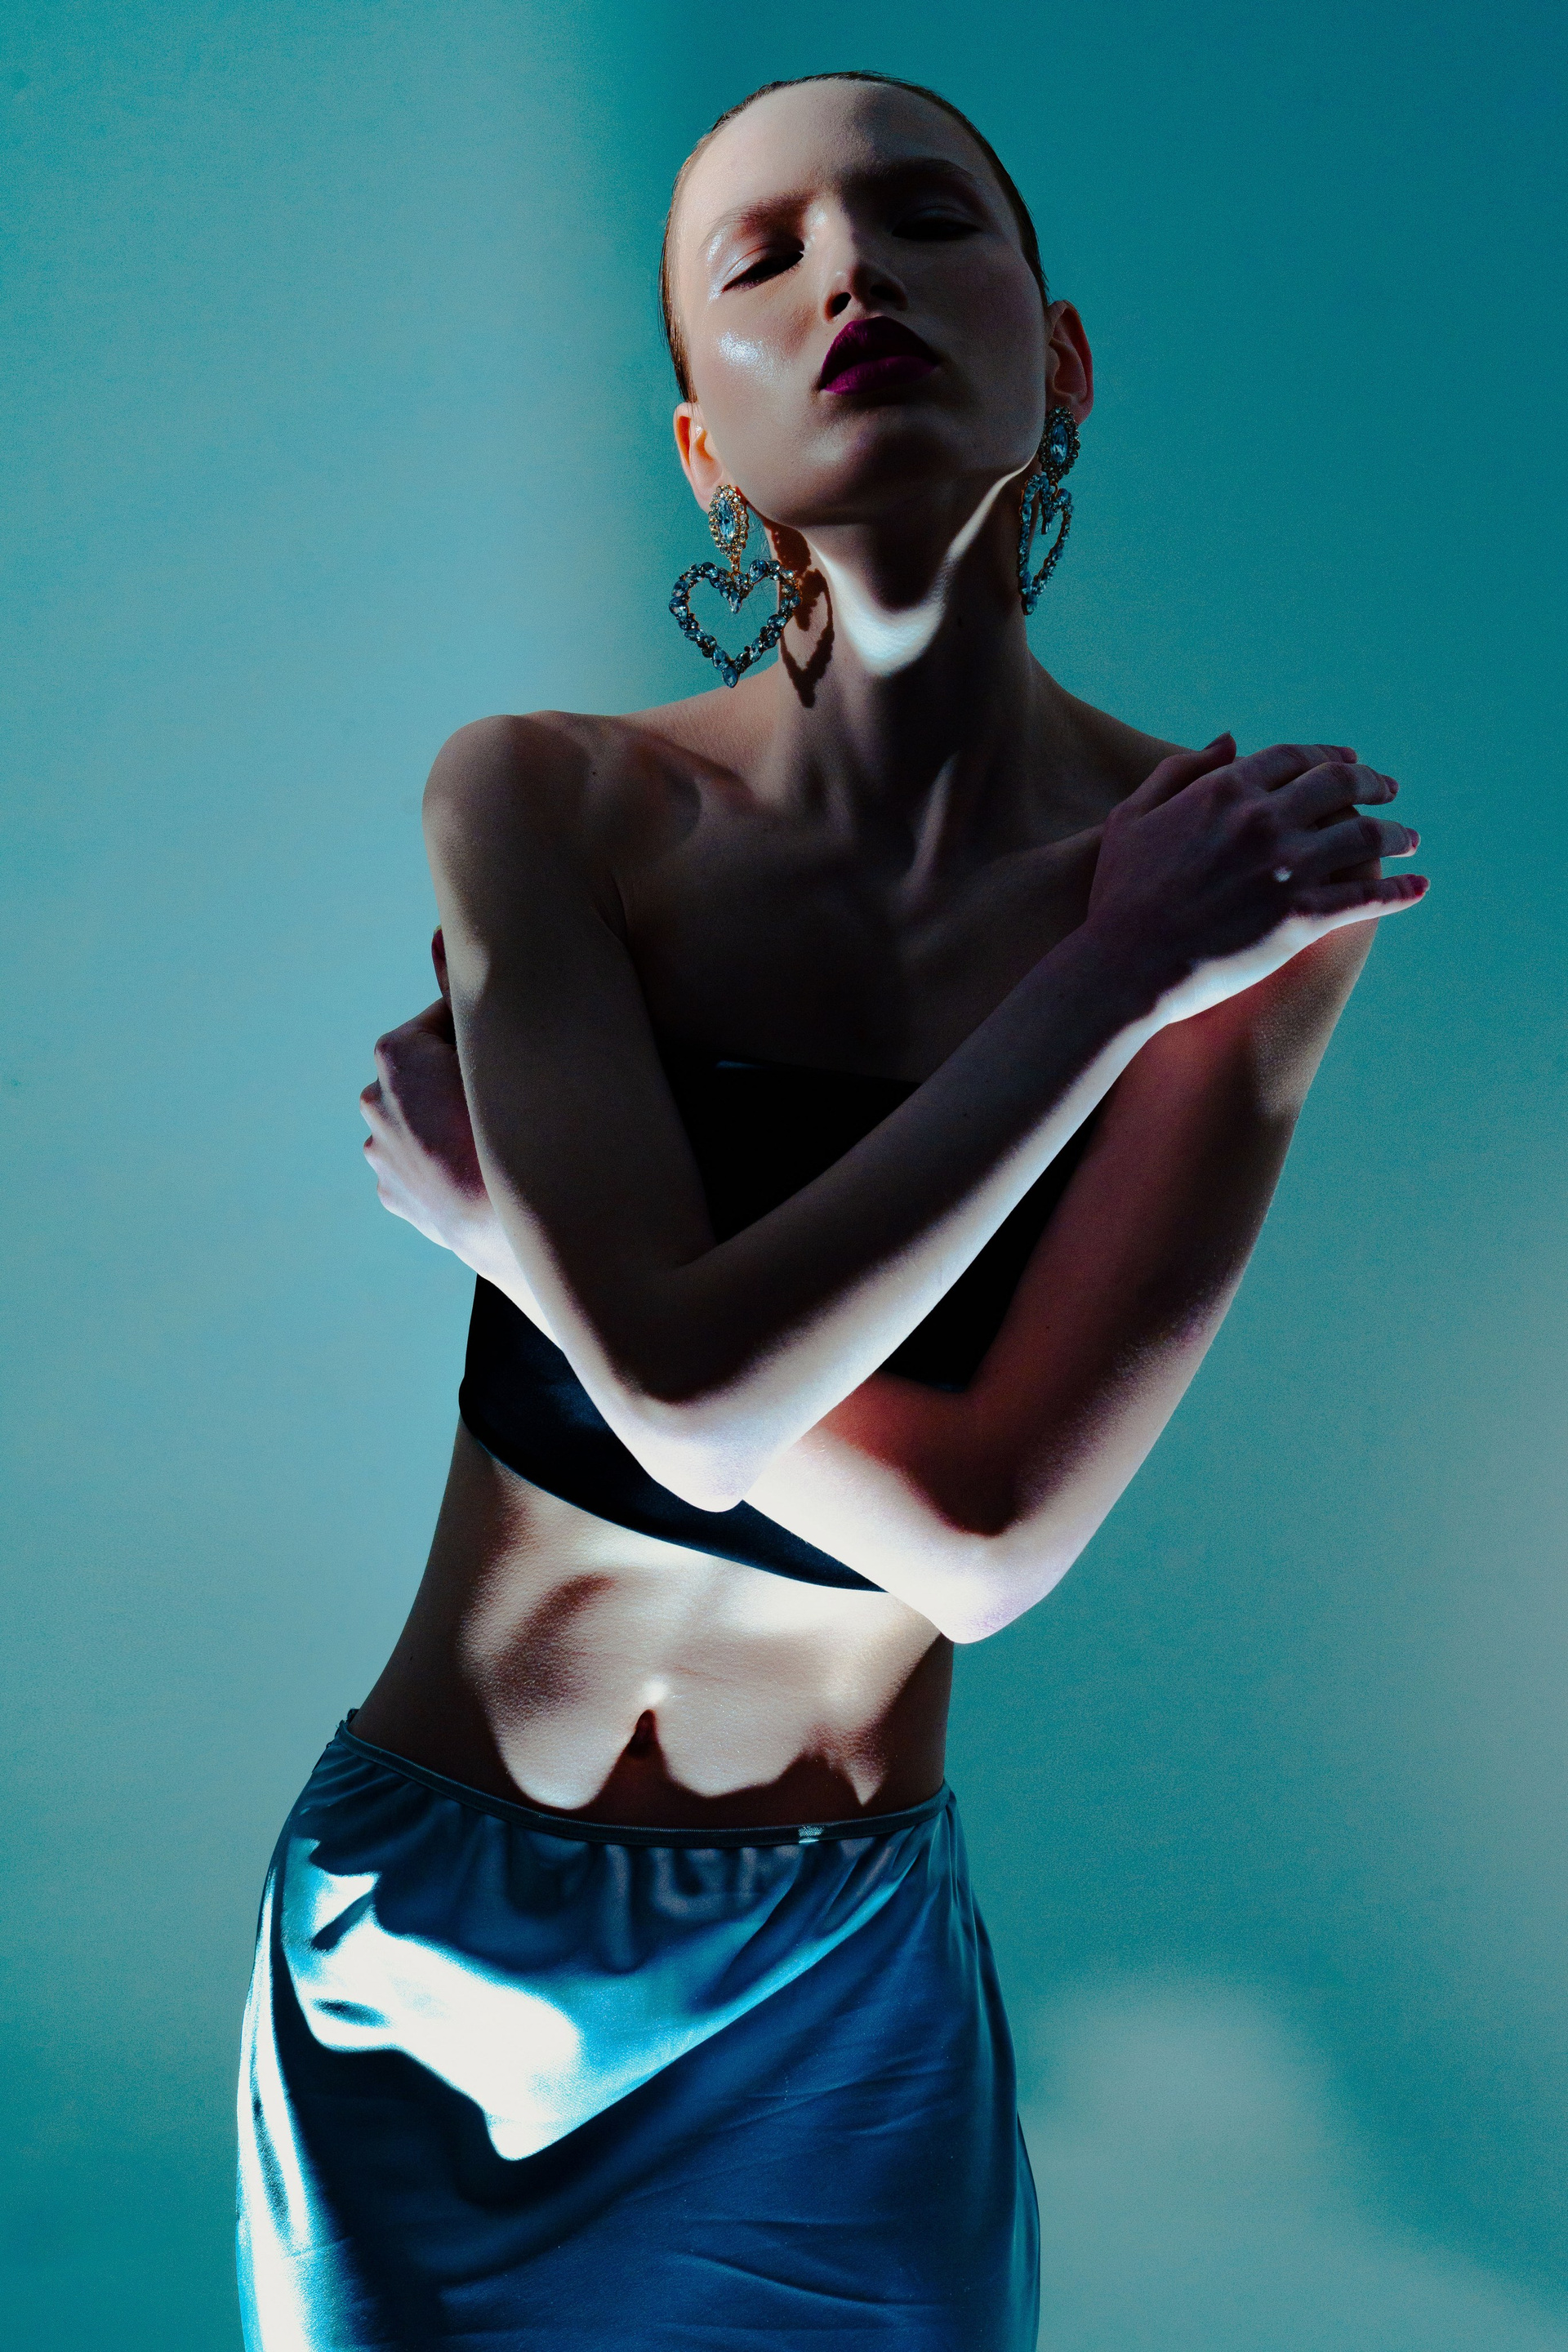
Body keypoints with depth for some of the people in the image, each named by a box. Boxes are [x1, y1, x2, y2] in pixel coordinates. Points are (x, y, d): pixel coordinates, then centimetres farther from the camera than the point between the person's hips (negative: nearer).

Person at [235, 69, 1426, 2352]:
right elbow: (685, 1383, -28)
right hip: (429, 1921, 0)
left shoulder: (1269, 873, -15)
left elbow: (990, 1534, -21)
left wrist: (514, 1228, -19)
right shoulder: (545, 802, -14)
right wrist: (1114, 975, -24)